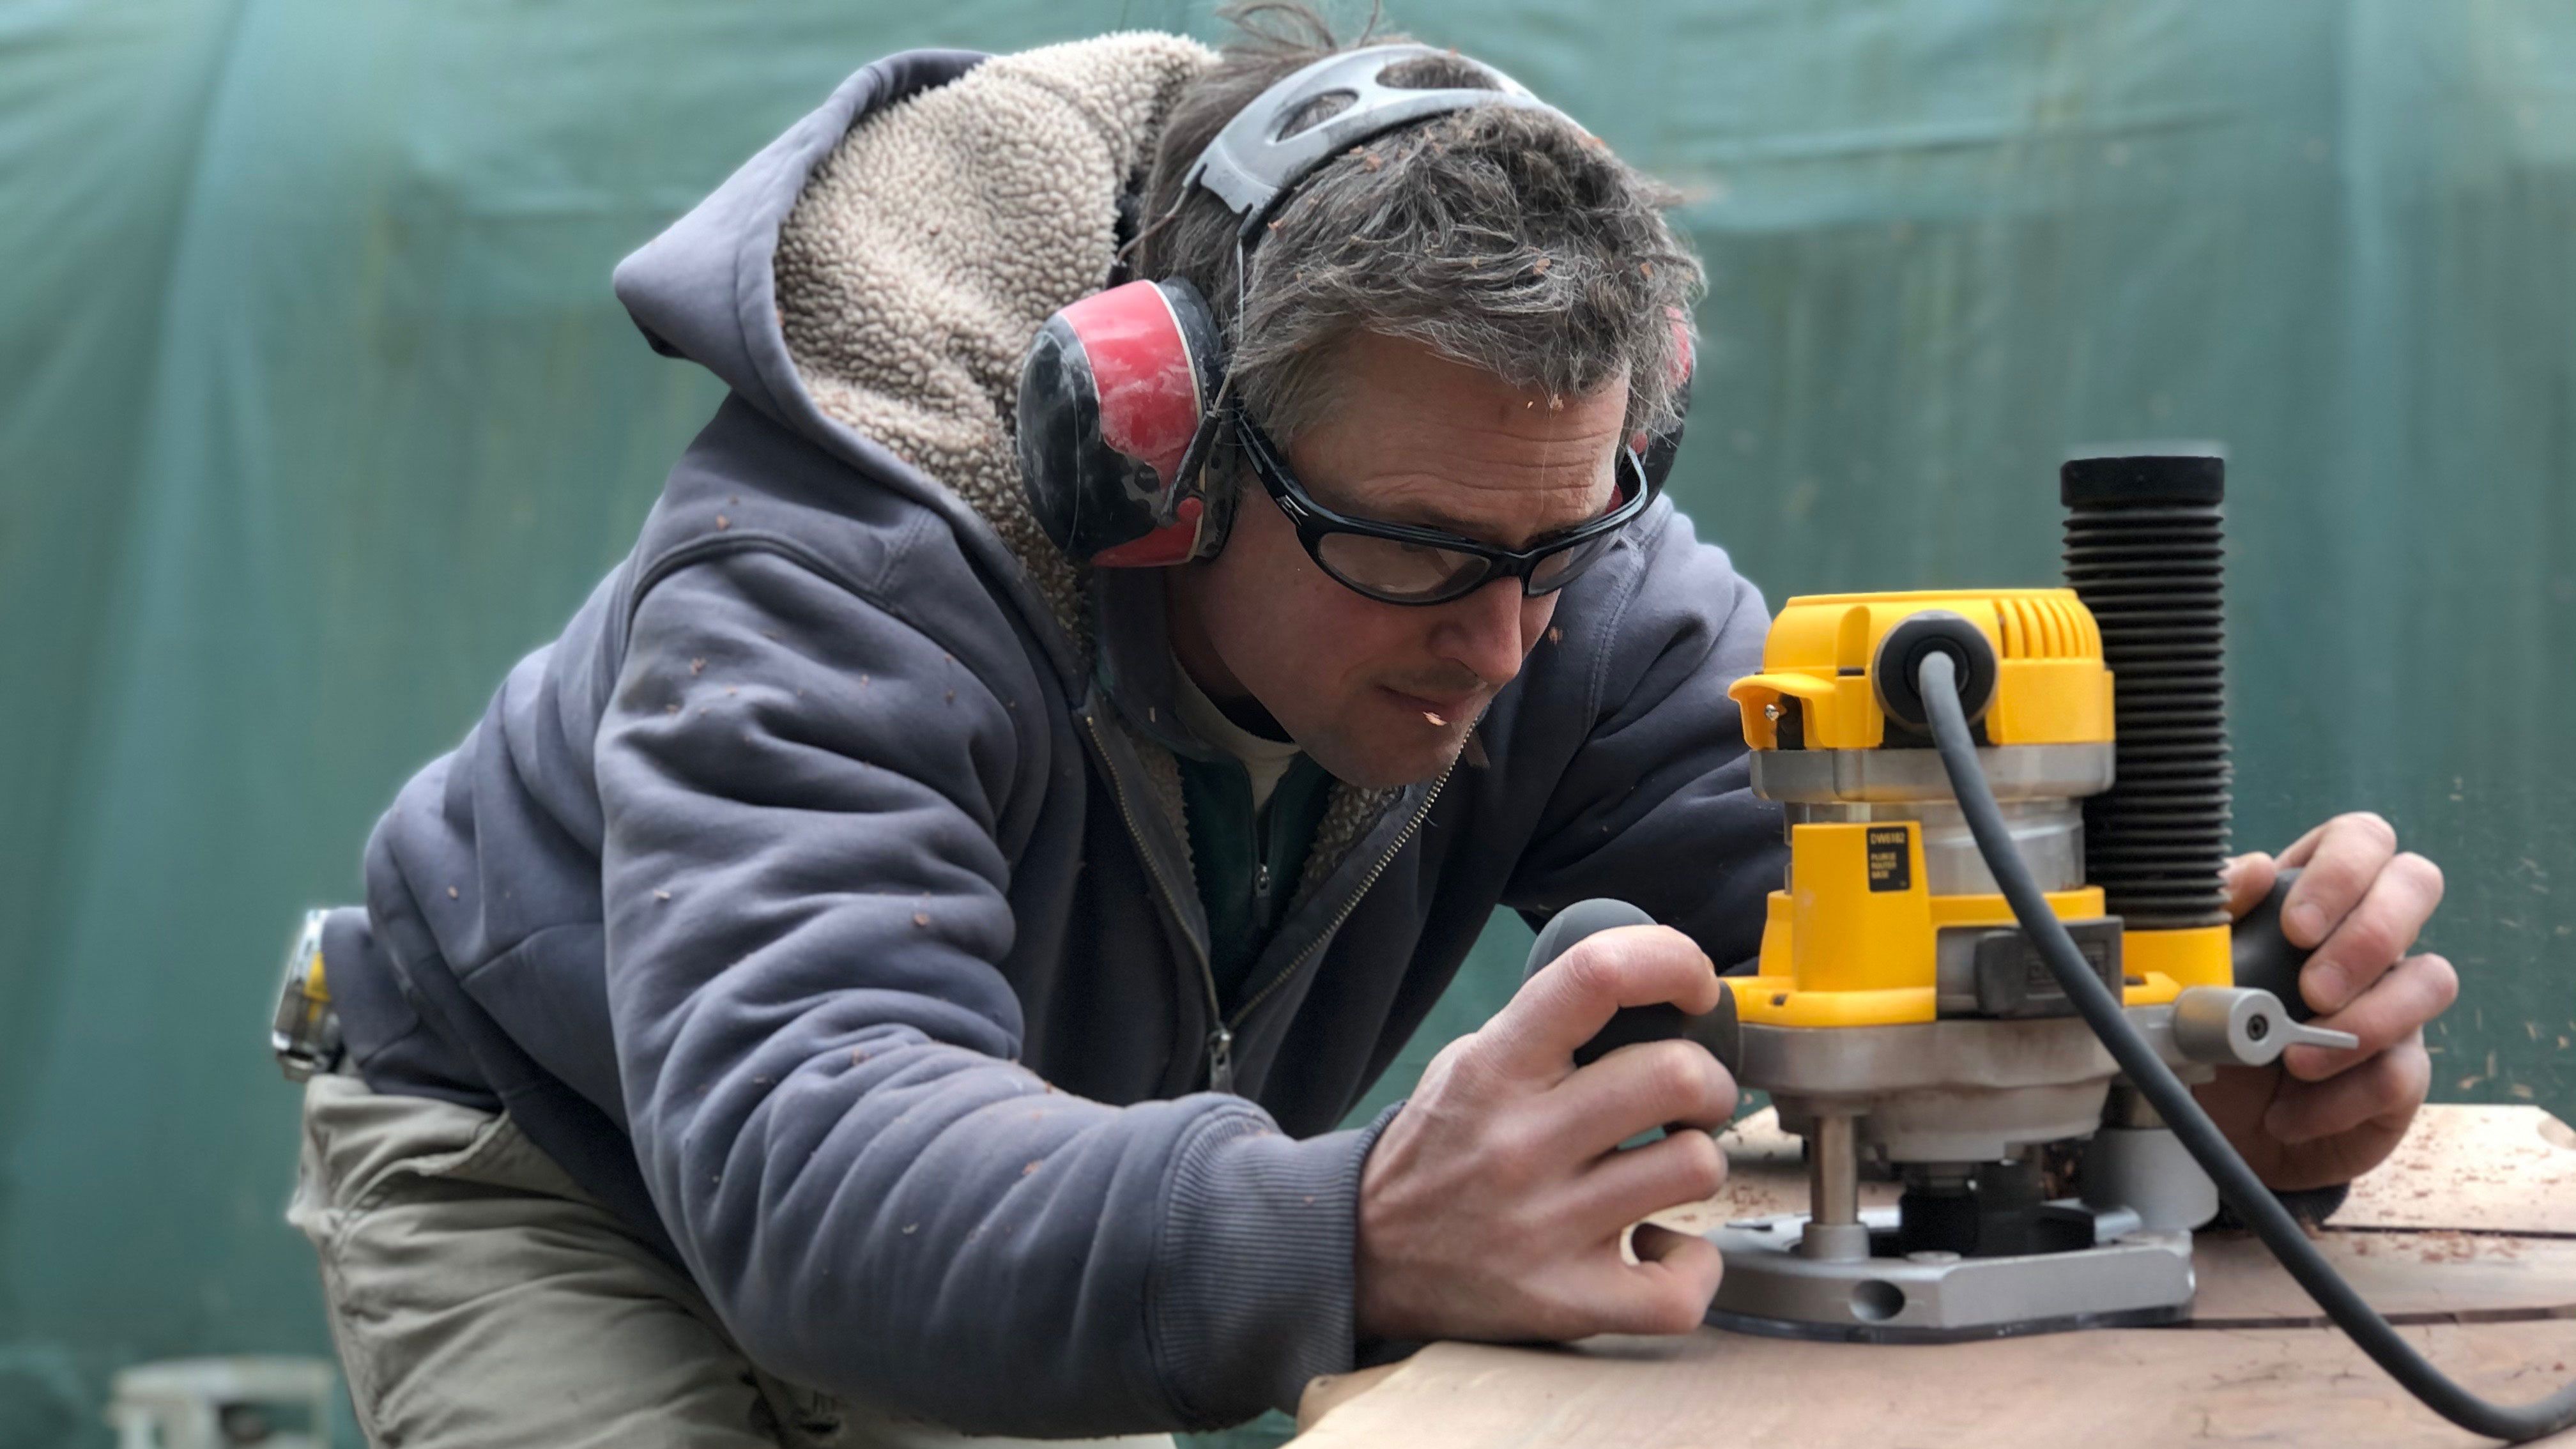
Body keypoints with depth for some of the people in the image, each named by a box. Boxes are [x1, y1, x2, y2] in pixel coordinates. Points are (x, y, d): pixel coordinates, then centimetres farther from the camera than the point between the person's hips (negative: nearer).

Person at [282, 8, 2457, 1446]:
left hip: (1041, 1207, 5)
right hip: (554, 1166, -5)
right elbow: (807, 1157, -54)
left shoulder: (1538, 558, -20)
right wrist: (1357, 1243, -72)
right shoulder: (830, 573, -39)